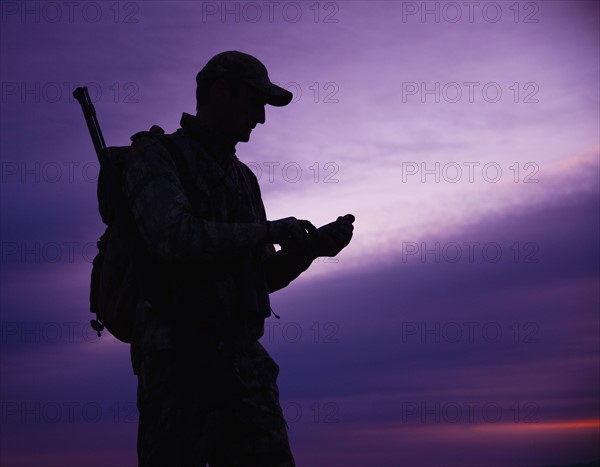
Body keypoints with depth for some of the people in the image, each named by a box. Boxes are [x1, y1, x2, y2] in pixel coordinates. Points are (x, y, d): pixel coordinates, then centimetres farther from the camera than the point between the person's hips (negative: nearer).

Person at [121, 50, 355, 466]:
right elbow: (173, 237, -18)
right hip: (180, 358, -6)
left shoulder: (243, 177, 22)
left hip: (243, 356, 6)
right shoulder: (154, 157, 1)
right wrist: (270, 231, -11)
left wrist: (311, 246, 5)